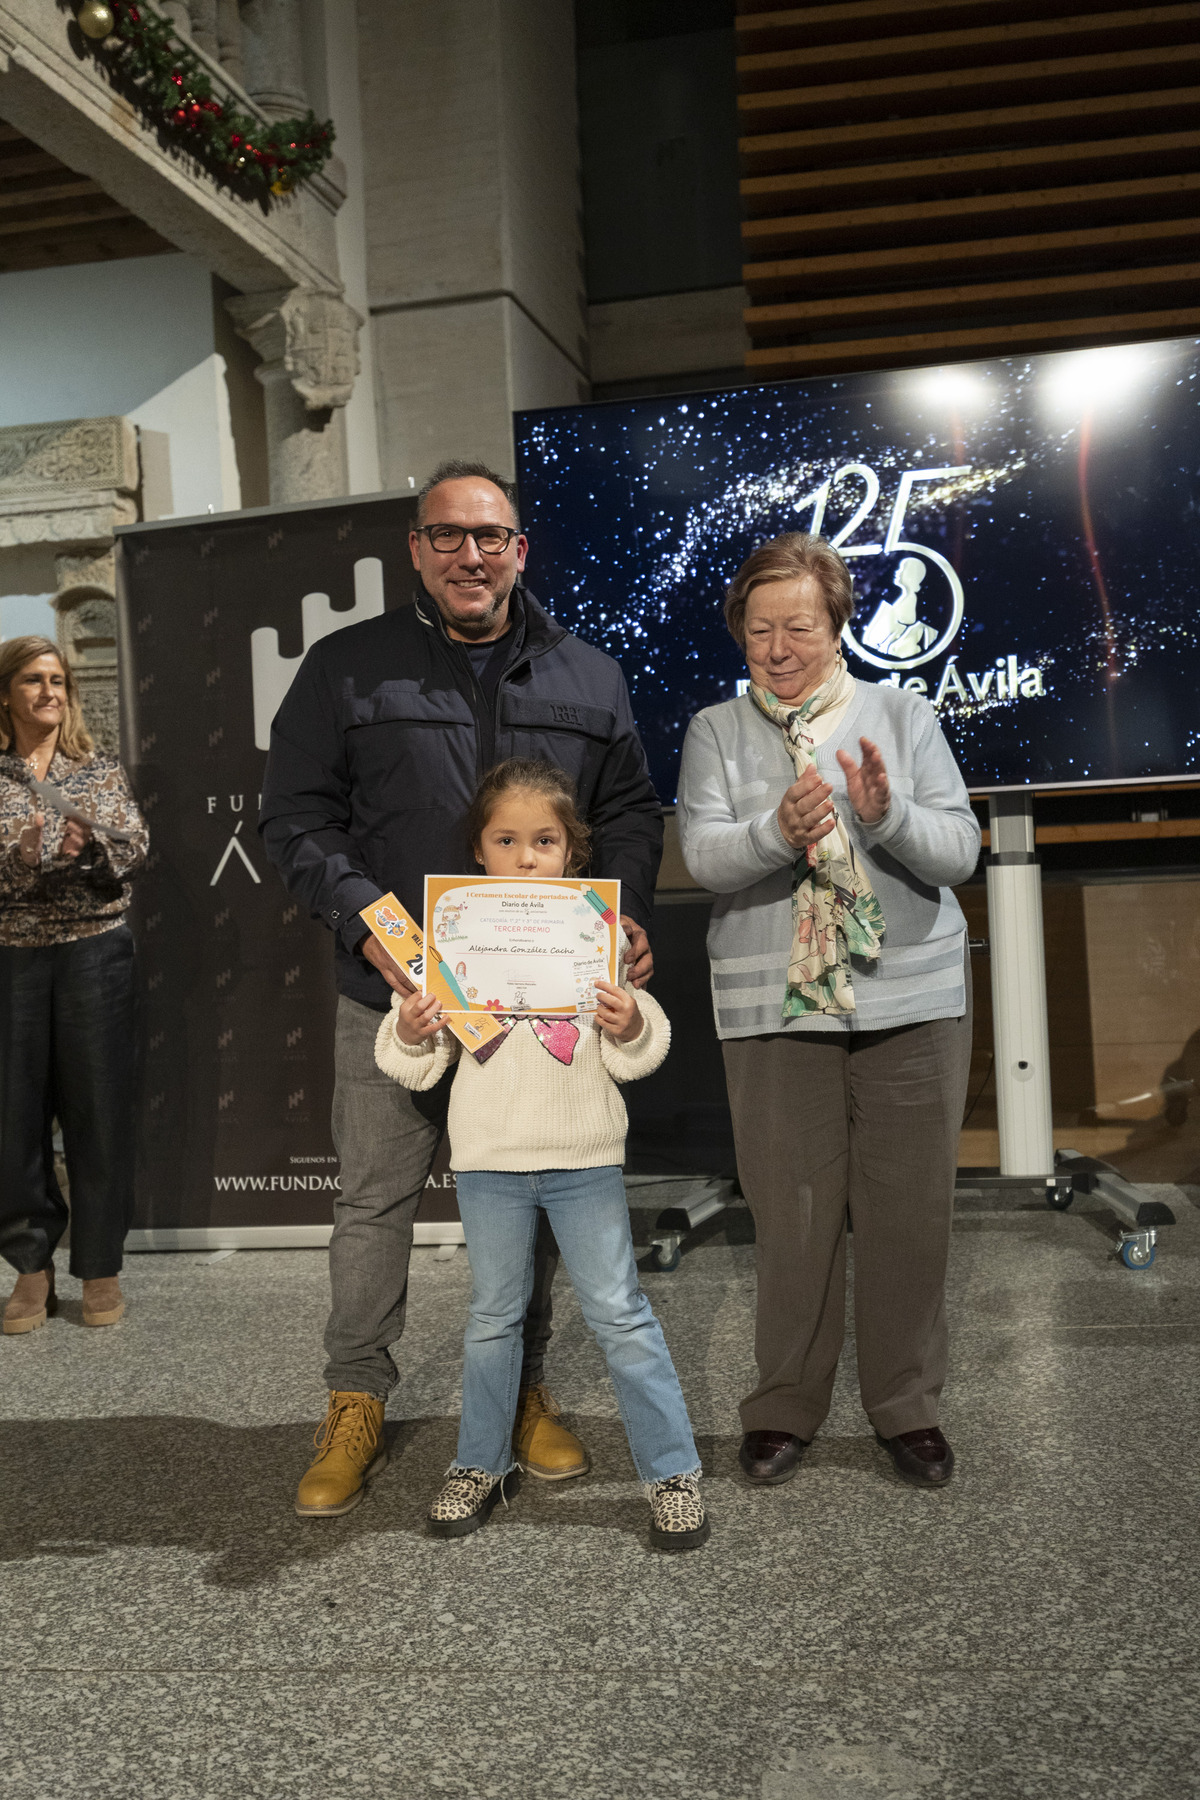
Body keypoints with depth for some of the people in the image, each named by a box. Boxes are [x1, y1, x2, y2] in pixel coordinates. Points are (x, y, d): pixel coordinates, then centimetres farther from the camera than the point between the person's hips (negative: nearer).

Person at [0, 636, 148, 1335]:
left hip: (96, 952, 0)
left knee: (100, 1106, 1)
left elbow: (137, 852, 0)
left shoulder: (104, 770, 10)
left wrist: (94, 845, -19)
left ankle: (101, 1265, 12)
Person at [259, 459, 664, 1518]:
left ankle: (526, 1391, 30)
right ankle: (357, 1402, 24)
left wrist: (627, 913, -5)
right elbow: (295, 819, 0)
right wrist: (367, 918, -15)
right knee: (375, 1202, 6)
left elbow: (632, 815, 13)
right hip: (394, 995, -1)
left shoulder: (590, 679, 10)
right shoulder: (347, 669, 2)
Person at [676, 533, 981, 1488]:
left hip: (913, 998, 1)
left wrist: (889, 816, -22)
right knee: (793, 1213, 3)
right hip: (775, 1008, 0)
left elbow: (960, 849, -1)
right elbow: (705, 856, -6)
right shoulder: (716, 731, 7)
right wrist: (777, 830, -26)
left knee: (912, 1210, 6)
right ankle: (786, 1407, 21)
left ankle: (907, 1406, 24)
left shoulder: (903, 714, 7)